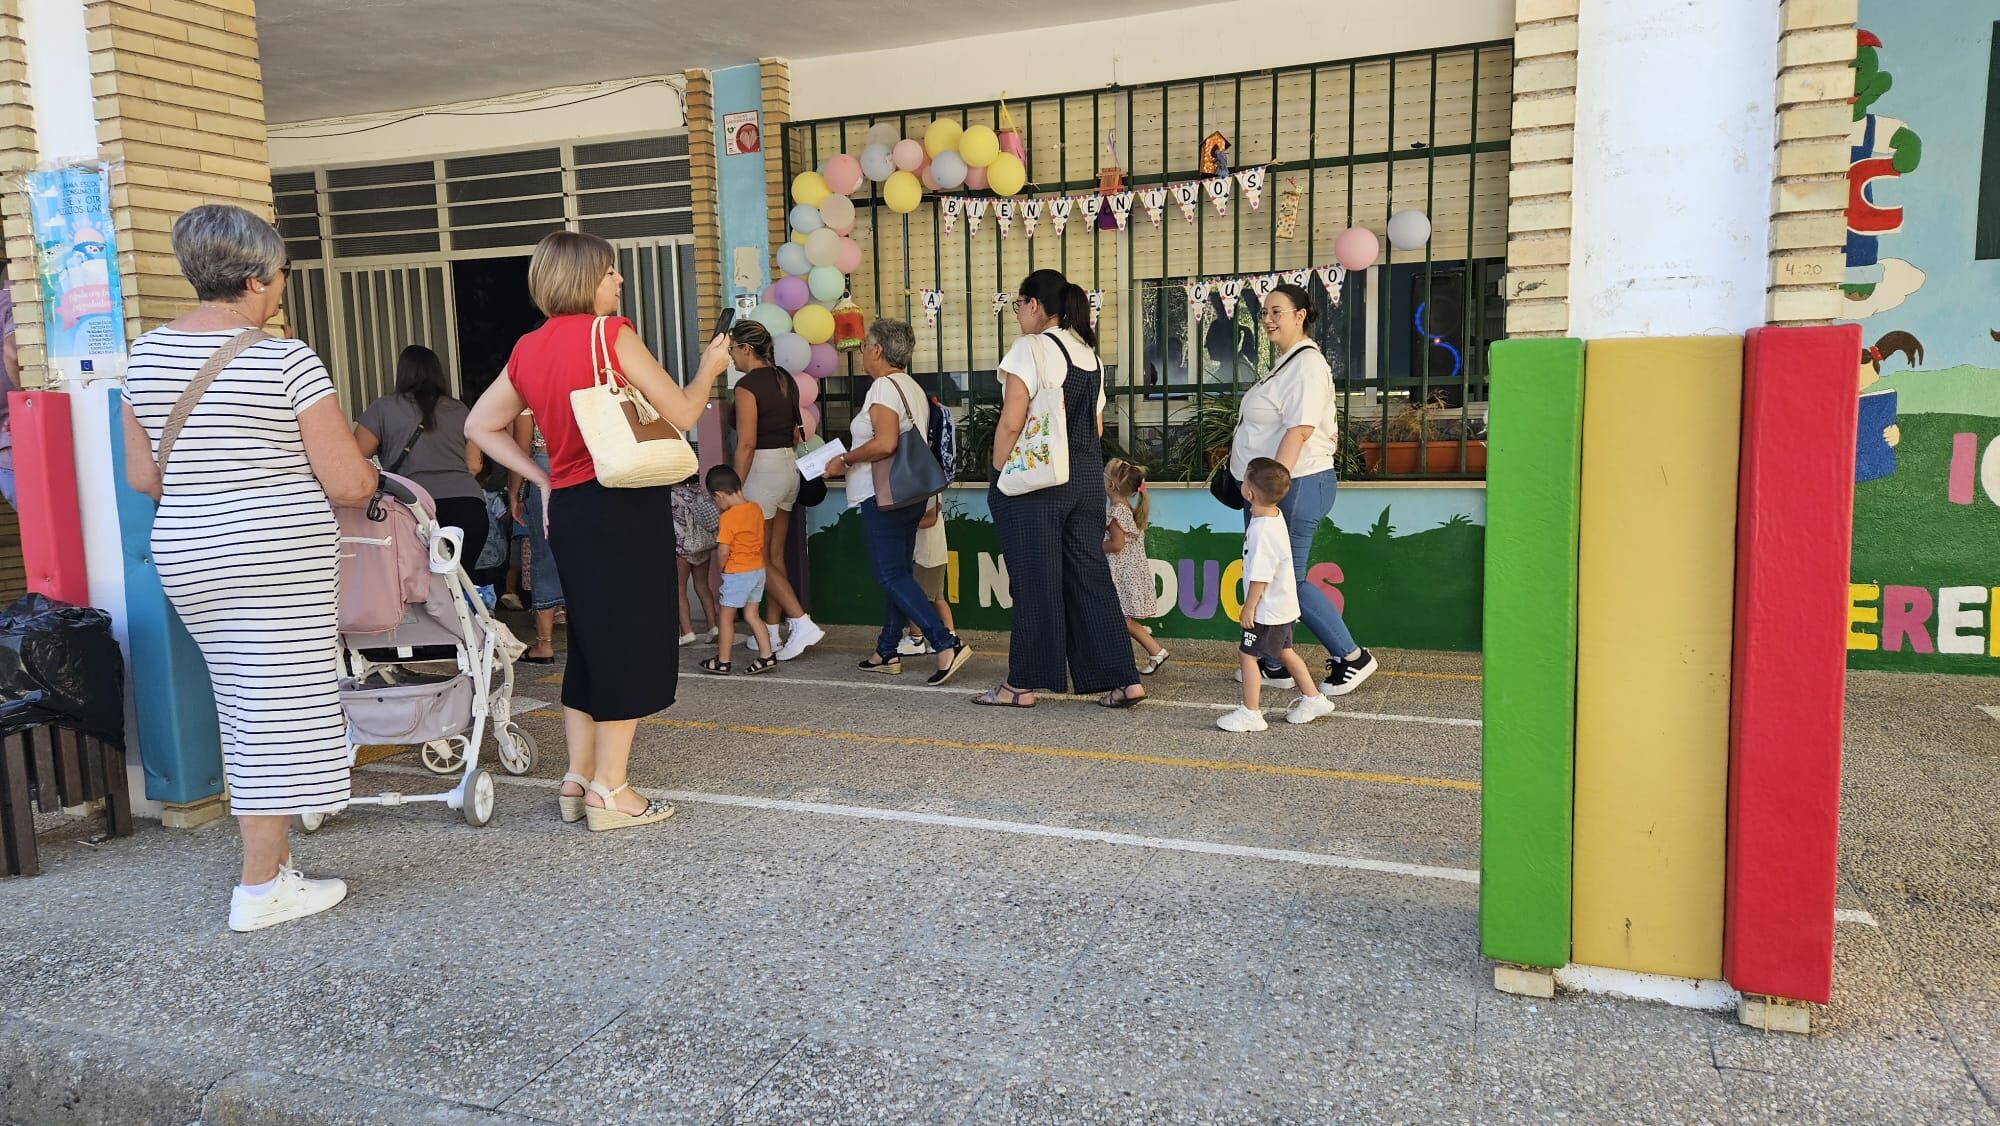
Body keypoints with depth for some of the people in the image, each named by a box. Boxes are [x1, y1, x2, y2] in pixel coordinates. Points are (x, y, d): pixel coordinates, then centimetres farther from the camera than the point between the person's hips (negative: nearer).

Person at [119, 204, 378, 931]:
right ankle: (261, 891, 10)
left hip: (185, 557, 7)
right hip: (280, 558, -7)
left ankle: (270, 860, 27)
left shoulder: (147, 354, 6)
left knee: (244, 712, 18)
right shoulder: (286, 360, -14)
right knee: (280, 714, 3)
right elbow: (350, 485, -14)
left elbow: (142, 477, 10)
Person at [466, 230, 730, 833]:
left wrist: (542, 478, 14)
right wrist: (709, 368, 9)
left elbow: (481, 425, 17)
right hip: (626, 508, -7)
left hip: (568, 509, 7)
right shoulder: (611, 333, -9)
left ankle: (578, 781, 20)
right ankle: (609, 790, 2)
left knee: (591, 641, 16)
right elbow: (680, 414, -9)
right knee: (632, 643, -1)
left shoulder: (528, 349, 11)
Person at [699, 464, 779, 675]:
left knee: (726, 617, 6)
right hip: (758, 570, 7)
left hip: (737, 573, -7)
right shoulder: (756, 509, 3)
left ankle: (722, 662, 13)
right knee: (751, 615, 14)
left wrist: (722, 569, -2)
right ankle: (767, 656, 9)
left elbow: (723, 551, -19)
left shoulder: (728, 518, -18)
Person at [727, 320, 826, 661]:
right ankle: (773, 630, 18)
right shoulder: (784, 379, 10)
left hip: (762, 468, -8)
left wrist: (735, 490, -15)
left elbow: (747, 444, -18)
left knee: (758, 558, 0)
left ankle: (802, 623, -9)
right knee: (775, 555, 13)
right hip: (789, 467, 8)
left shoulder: (748, 385, -14)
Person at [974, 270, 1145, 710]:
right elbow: (1096, 426, 16)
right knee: (1088, 574, 9)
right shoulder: (1090, 353, 15)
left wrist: (998, 477, -7)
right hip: (1087, 476, 7)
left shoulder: (1030, 348, -9)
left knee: (1035, 579, 0)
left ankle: (1023, 684, 10)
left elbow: (1011, 423, -15)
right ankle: (1123, 679, 7)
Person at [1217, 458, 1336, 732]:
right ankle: (1313, 700, 31)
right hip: (1283, 606, 10)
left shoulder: (1262, 530, -28)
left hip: (1267, 610, -10)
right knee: (1284, 651, 22)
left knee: (1247, 655, 0)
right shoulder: (1275, 515, 1)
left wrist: (1249, 606, -18)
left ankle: (1250, 713, 7)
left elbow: (1260, 576, -26)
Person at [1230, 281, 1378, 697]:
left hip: (1295, 487, -10)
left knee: (1288, 581, -6)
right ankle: (1274, 666, 22)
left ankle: (1352, 657, 6)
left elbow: (1299, 431, -23)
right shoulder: (1287, 363, 17)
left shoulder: (1306, 363, -13)